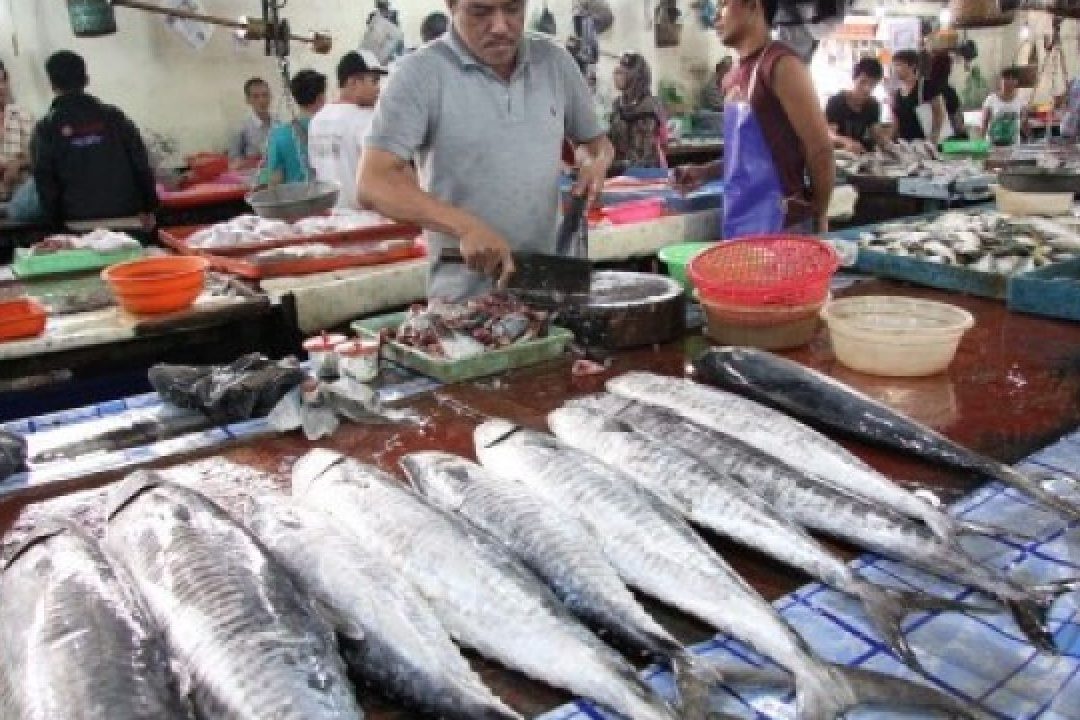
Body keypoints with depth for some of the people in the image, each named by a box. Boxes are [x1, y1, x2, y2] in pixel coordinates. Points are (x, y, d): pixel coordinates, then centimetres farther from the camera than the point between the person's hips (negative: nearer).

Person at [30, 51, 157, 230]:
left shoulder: (46, 129, 2)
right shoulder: (112, 116, 6)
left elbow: (45, 182, 0)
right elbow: (140, 164, 3)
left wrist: (55, 223, 6)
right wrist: (148, 209, 8)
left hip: (80, 223, -1)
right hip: (126, 218, 2)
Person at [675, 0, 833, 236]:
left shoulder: (780, 64, -12)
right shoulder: (736, 76, 12)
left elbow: (820, 148, -12)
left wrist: (819, 218, -4)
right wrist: (705, 172, 9)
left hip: (777, 223, -8)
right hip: (739, 221, 8)